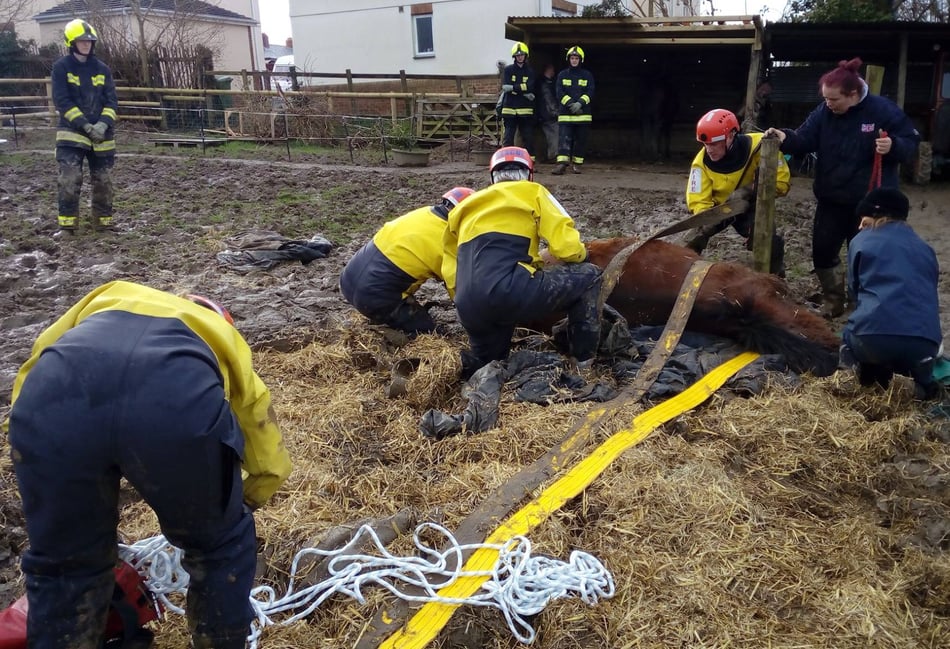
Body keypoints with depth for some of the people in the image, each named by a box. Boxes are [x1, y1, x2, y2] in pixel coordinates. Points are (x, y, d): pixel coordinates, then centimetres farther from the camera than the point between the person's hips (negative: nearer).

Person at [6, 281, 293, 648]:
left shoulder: (107, 299, 44)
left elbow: (28, 380, 35)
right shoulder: (228, 342, 39)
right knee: (220, 547, 30)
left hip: (52, 396, 2)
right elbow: (271, 467, 42)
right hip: (179, 401, -1)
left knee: (63, 565, 29)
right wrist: (224, 512, 61)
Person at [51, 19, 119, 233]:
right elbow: (62, 102, -9)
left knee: (103, 180, 9)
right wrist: (85, 125, -18)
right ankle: (67, 223, -3)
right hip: (72, 133, -3)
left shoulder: (102, 69, 7)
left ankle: (103, 221, 21)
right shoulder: (61, 67, -3)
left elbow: (112, 101, 4)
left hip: (102, 134, 4)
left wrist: (103, 124, -13)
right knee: (69, 179, -12)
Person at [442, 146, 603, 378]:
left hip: (469, 309, 6)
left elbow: (450, 272, 22)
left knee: (488, 362, 32)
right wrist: (580, 254, 26)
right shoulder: (532, 192, 14)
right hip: (508, 293, -6)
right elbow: (567, 246, 3)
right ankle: (584, 363, 11)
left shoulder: (467, 205, 29)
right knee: (589, 275, 14)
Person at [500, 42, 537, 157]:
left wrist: (513, 88, -19)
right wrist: (524, 92, -12)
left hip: (526, 110, 1)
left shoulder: (530, 71, 12)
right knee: (508, 138, -3)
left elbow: (530, 87, -6)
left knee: (529, 138, 2)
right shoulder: (508, 69, 9)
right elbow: (505, 87, -5)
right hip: (510, 108, -1)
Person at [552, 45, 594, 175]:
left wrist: (580, 103, -17)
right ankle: (562, 164, -18)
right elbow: (560, 93, 0)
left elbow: (590, 92, -1)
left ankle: (577, 163, 15)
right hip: (565, 113, -1)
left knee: (580, 140, 4)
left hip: (583, 114, 1)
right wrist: (570, 104, -15)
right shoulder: (562, 75, 11)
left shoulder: (587, 75, 10)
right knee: (564, 139, -11)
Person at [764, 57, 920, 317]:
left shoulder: (884, 110, -14)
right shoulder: (823, 112, -4)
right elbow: (804, 140, -7)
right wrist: (785, 138, -27)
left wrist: (893, 146, -29)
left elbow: (911, 143, -8)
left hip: (870, 201, -4)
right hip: (831, 198, 4)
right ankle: (832, 302, 27)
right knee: (823, 249, 8)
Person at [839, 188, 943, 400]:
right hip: (925, 342, 3)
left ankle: (870, 368, 4)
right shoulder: (925, 248, 25)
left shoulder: (861, 241, 14)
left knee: (851, 337, 32)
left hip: (873, 335, -3)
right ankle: (921, 376, 8)